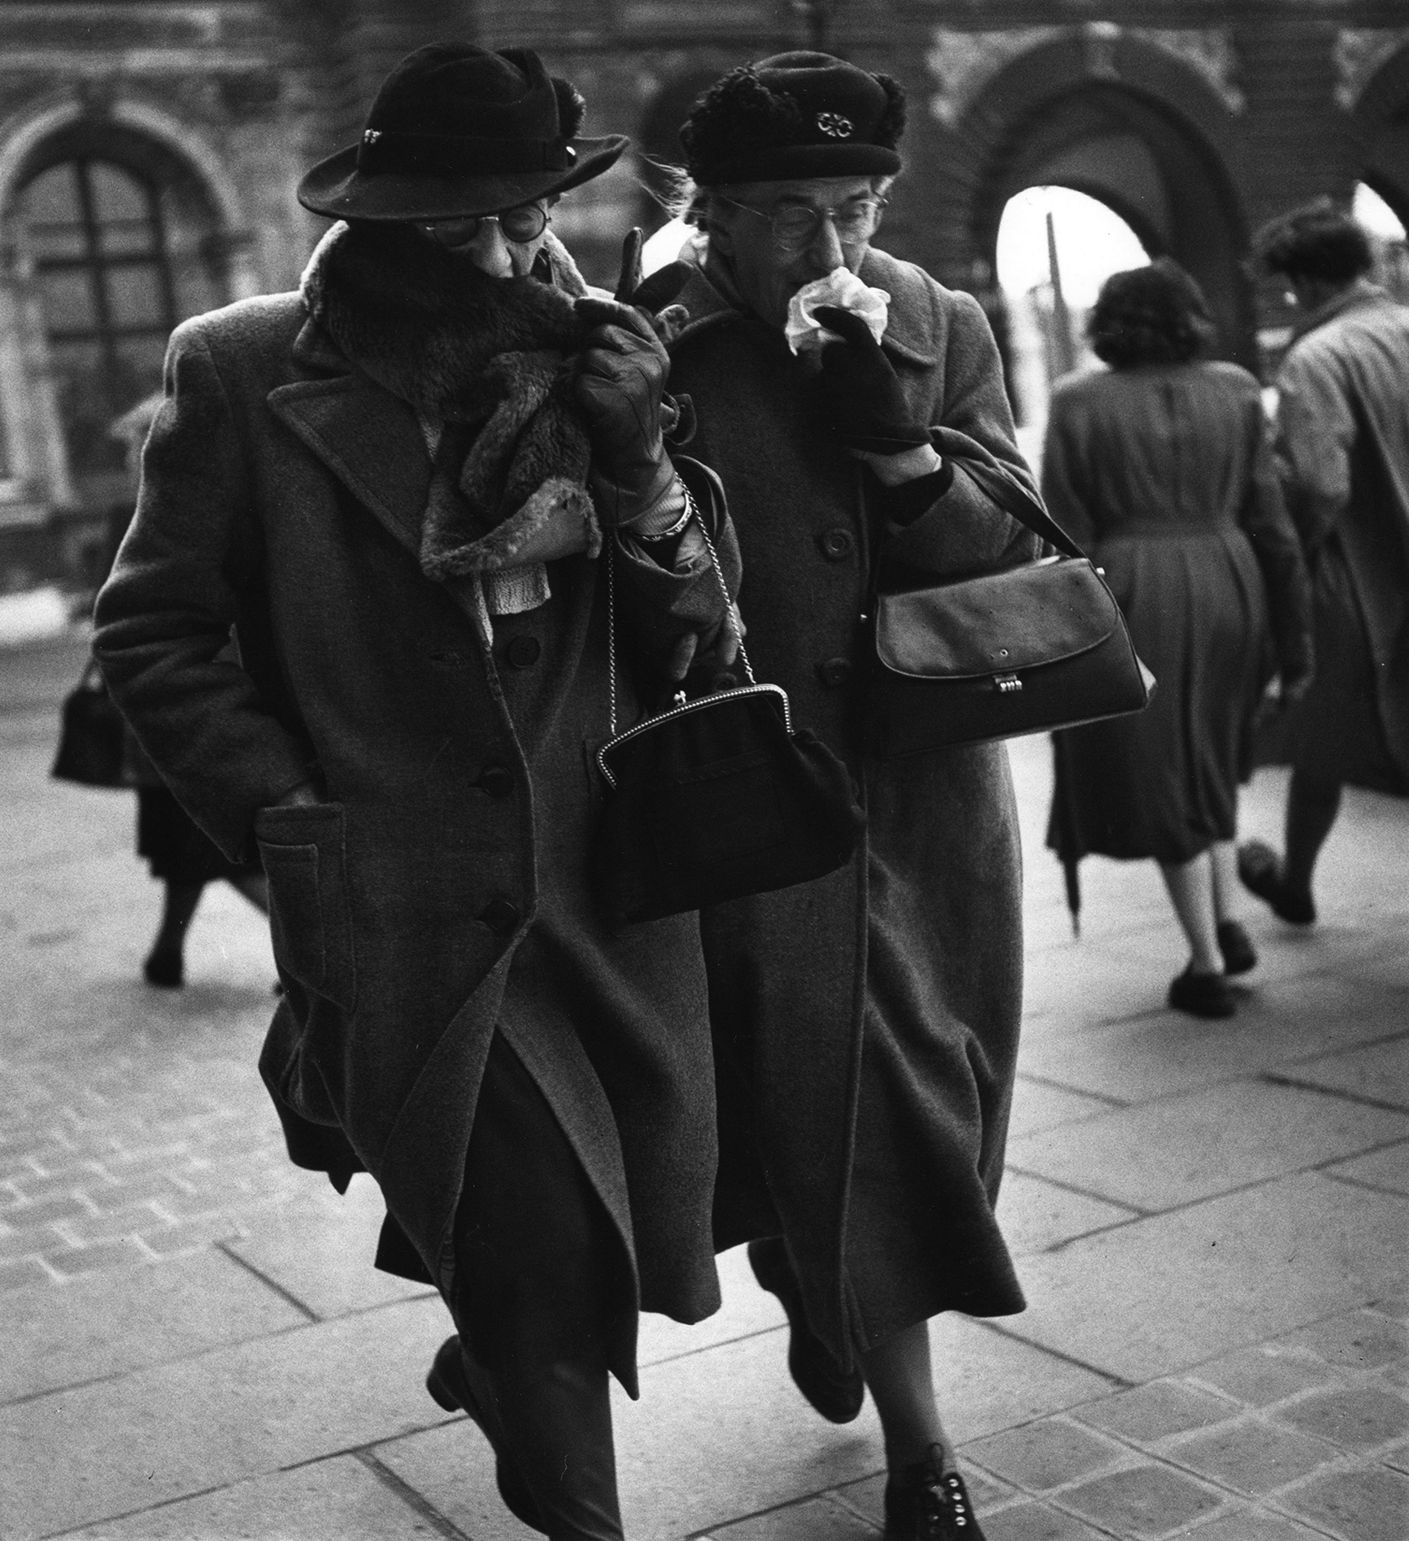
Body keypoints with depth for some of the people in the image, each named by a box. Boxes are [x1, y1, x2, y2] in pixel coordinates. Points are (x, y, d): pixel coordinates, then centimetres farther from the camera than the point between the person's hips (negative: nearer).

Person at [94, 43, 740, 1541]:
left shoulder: (596, 359, 5)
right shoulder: (243, 373, -6)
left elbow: (696, 634, 7)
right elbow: (150, 633, -1)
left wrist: (640, 466, -10)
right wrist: (289, 814, -9)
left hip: (611, 878, 5)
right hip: (408, 901, -4)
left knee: (634, 1230, 16)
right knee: (545, 1257, -6)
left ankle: (484, 1359, 50)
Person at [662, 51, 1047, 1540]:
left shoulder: (944, 327, 2)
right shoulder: (652, 349, -8)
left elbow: (1012, 558, -2)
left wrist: (896, 433, -14)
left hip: (930, 793, 3)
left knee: (927, 1098, 12)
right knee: (830, 1102, 1)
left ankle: (822, 1293, 40)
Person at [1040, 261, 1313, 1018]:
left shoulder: (1079, 402, -3)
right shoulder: (1235, 391, 5)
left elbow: (1065, 538, -5)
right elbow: (1271, 523, 3)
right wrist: (1294, 641, 8)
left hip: (1129, 596, -3)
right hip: (1226, 587, 3)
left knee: (1157, 775, 7)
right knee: (1208, 758, 25)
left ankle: (1207, 963, 9)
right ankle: (1229, 918, 17)